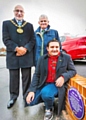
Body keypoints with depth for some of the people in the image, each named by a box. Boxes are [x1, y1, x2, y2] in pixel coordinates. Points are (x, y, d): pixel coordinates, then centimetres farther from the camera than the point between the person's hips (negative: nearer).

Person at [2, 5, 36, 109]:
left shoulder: (29, 25, 12)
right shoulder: (6, 23, 8)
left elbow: (33, 40, 5)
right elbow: (6, 39, -3)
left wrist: (25, 49, -13)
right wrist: (17, 48, -15)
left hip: (27, 56, 1)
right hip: (13, 56, -1)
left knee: (26, 78, 8)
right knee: (13, 78, 8)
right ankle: (13, 96, 23)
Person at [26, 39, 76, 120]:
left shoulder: (66, 57, -3)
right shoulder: (42, 59, 1)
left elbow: (73, 71, 2)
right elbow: (36, 75, 0)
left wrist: (63, 77, -20)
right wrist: (31, 90, -11)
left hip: (57, 84, -3)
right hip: (43, 84, 4)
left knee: (45, 93, -34)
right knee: (30, 101, -10)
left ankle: (49, 109, 1)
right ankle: (47, 99, 21)